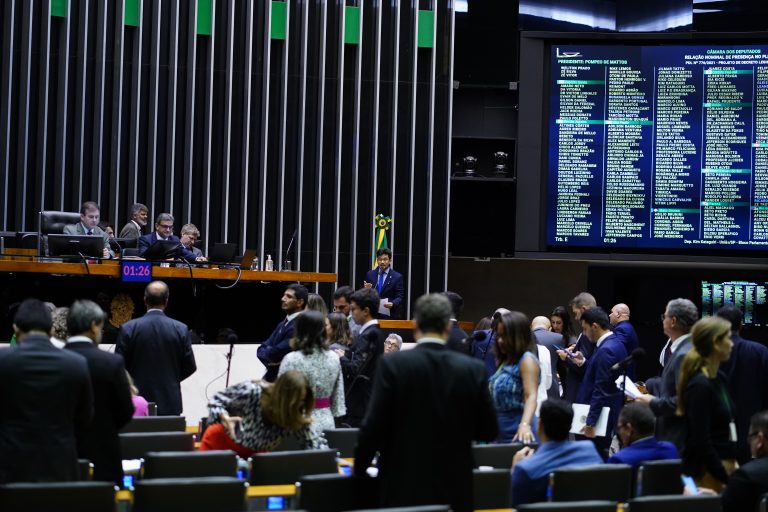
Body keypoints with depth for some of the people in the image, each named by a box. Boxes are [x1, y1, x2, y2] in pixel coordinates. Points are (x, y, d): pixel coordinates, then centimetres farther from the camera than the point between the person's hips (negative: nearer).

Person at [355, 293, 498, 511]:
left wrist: (359, 467, 6)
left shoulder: (392, 364, -9)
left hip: (404, 487, -2)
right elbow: (488, 431, 3)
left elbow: (374, 425, -10)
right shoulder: (474, 369, -3)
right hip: (454, 487, 2)